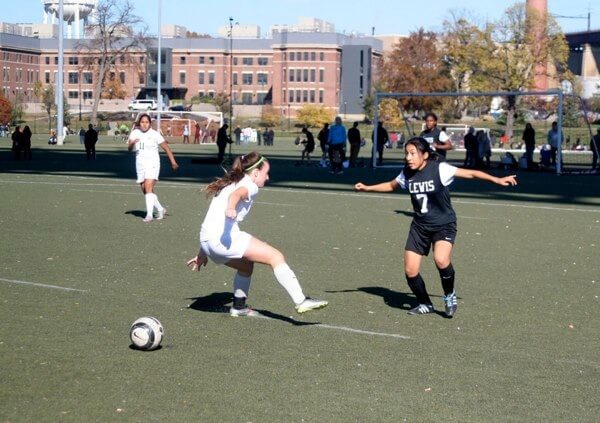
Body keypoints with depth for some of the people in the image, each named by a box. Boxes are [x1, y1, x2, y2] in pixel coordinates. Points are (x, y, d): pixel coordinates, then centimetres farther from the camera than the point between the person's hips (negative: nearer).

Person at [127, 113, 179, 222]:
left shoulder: (154, 134, -4)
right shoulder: (135, 133, 5)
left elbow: (166, 147, 2)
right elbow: (129, 148, -4)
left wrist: (173, 161, -2)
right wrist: (132, 143, -27)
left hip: (152, 164, -5)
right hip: (140, 164, 5)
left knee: (148, 187, -20)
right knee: (144, 190, 9)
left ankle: (149, 214, -25)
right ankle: (160, 210, 26)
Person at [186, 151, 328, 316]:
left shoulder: (229, 184, 32)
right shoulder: (249, 185, 5)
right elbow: (237, 194, -21)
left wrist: (203, 253, 40)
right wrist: (230, 208, -44)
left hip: (206, 240, 9)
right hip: (224, 237, -9)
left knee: (246, 265, 33)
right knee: (276, 256, -12)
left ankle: (239, 305, 39)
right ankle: (301, 301, -23)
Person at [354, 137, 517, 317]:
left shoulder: (440, 169, -17)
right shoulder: (407, 173, -1)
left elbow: (471, 173, -14)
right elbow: (391, 185, 20)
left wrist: (497, 180, -18)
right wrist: (367, 188, 13)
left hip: (444, 224, -5)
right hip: (420, 226, 5)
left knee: (441, 259, -31)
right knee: (410, 271, -2)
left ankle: (450, 296, -3)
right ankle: (425, 305, 23)